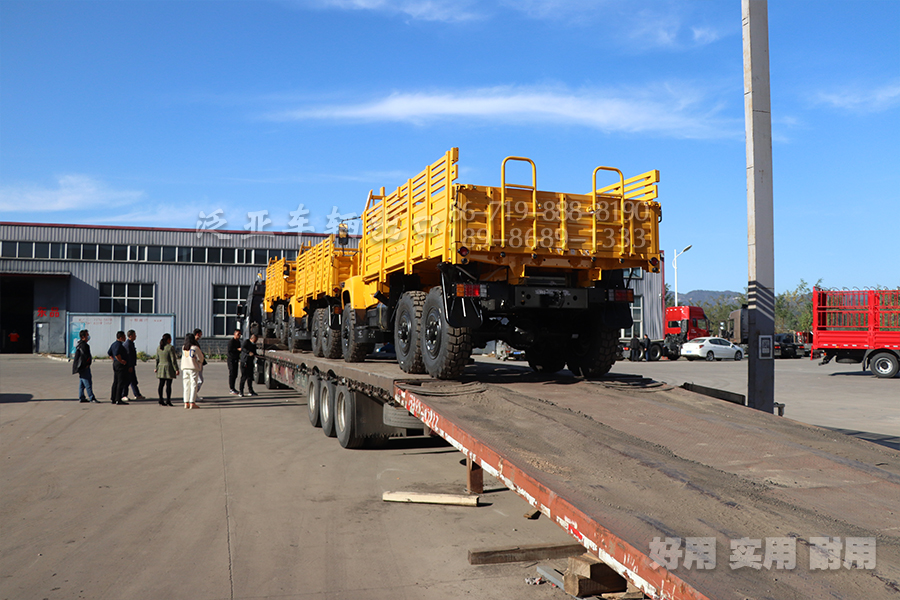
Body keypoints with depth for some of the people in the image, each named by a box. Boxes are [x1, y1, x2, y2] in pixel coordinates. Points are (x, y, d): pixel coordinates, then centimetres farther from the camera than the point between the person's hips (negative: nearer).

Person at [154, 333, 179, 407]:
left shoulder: (158, 348, 7)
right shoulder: (170, 348, -11)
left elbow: (157, 359, 11)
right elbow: (173, 360, -13)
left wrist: (156, 368, 21)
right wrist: (176, 369, -10)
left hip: (161, 368, 6)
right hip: (169, 368, -6)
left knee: (161, 384, 7)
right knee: (168, 385, -4)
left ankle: (161, 401, 8)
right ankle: (168, 401, -5)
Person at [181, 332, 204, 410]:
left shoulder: (183, 348, 4)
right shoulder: (195, 348, -10)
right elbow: (201, 357, -3)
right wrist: (200, 363, 20)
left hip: (184, 368, 5)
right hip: (193, 368, -5)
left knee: (186, 386, 10)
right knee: (193, 385, -2)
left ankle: (186, 403, 8)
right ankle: (192, 403, -6)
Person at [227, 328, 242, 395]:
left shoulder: (238, 341, 17)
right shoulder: (231, 341, -10)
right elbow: (229, 350, -18)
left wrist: (240, 359, 15)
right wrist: (237, 349, -22)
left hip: (236, 360, 8)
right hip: (231, 360, -8)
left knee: (235, 375, 9)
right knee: (232, 374, -8)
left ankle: (233, 388, 16)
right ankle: (231, 389, -6)